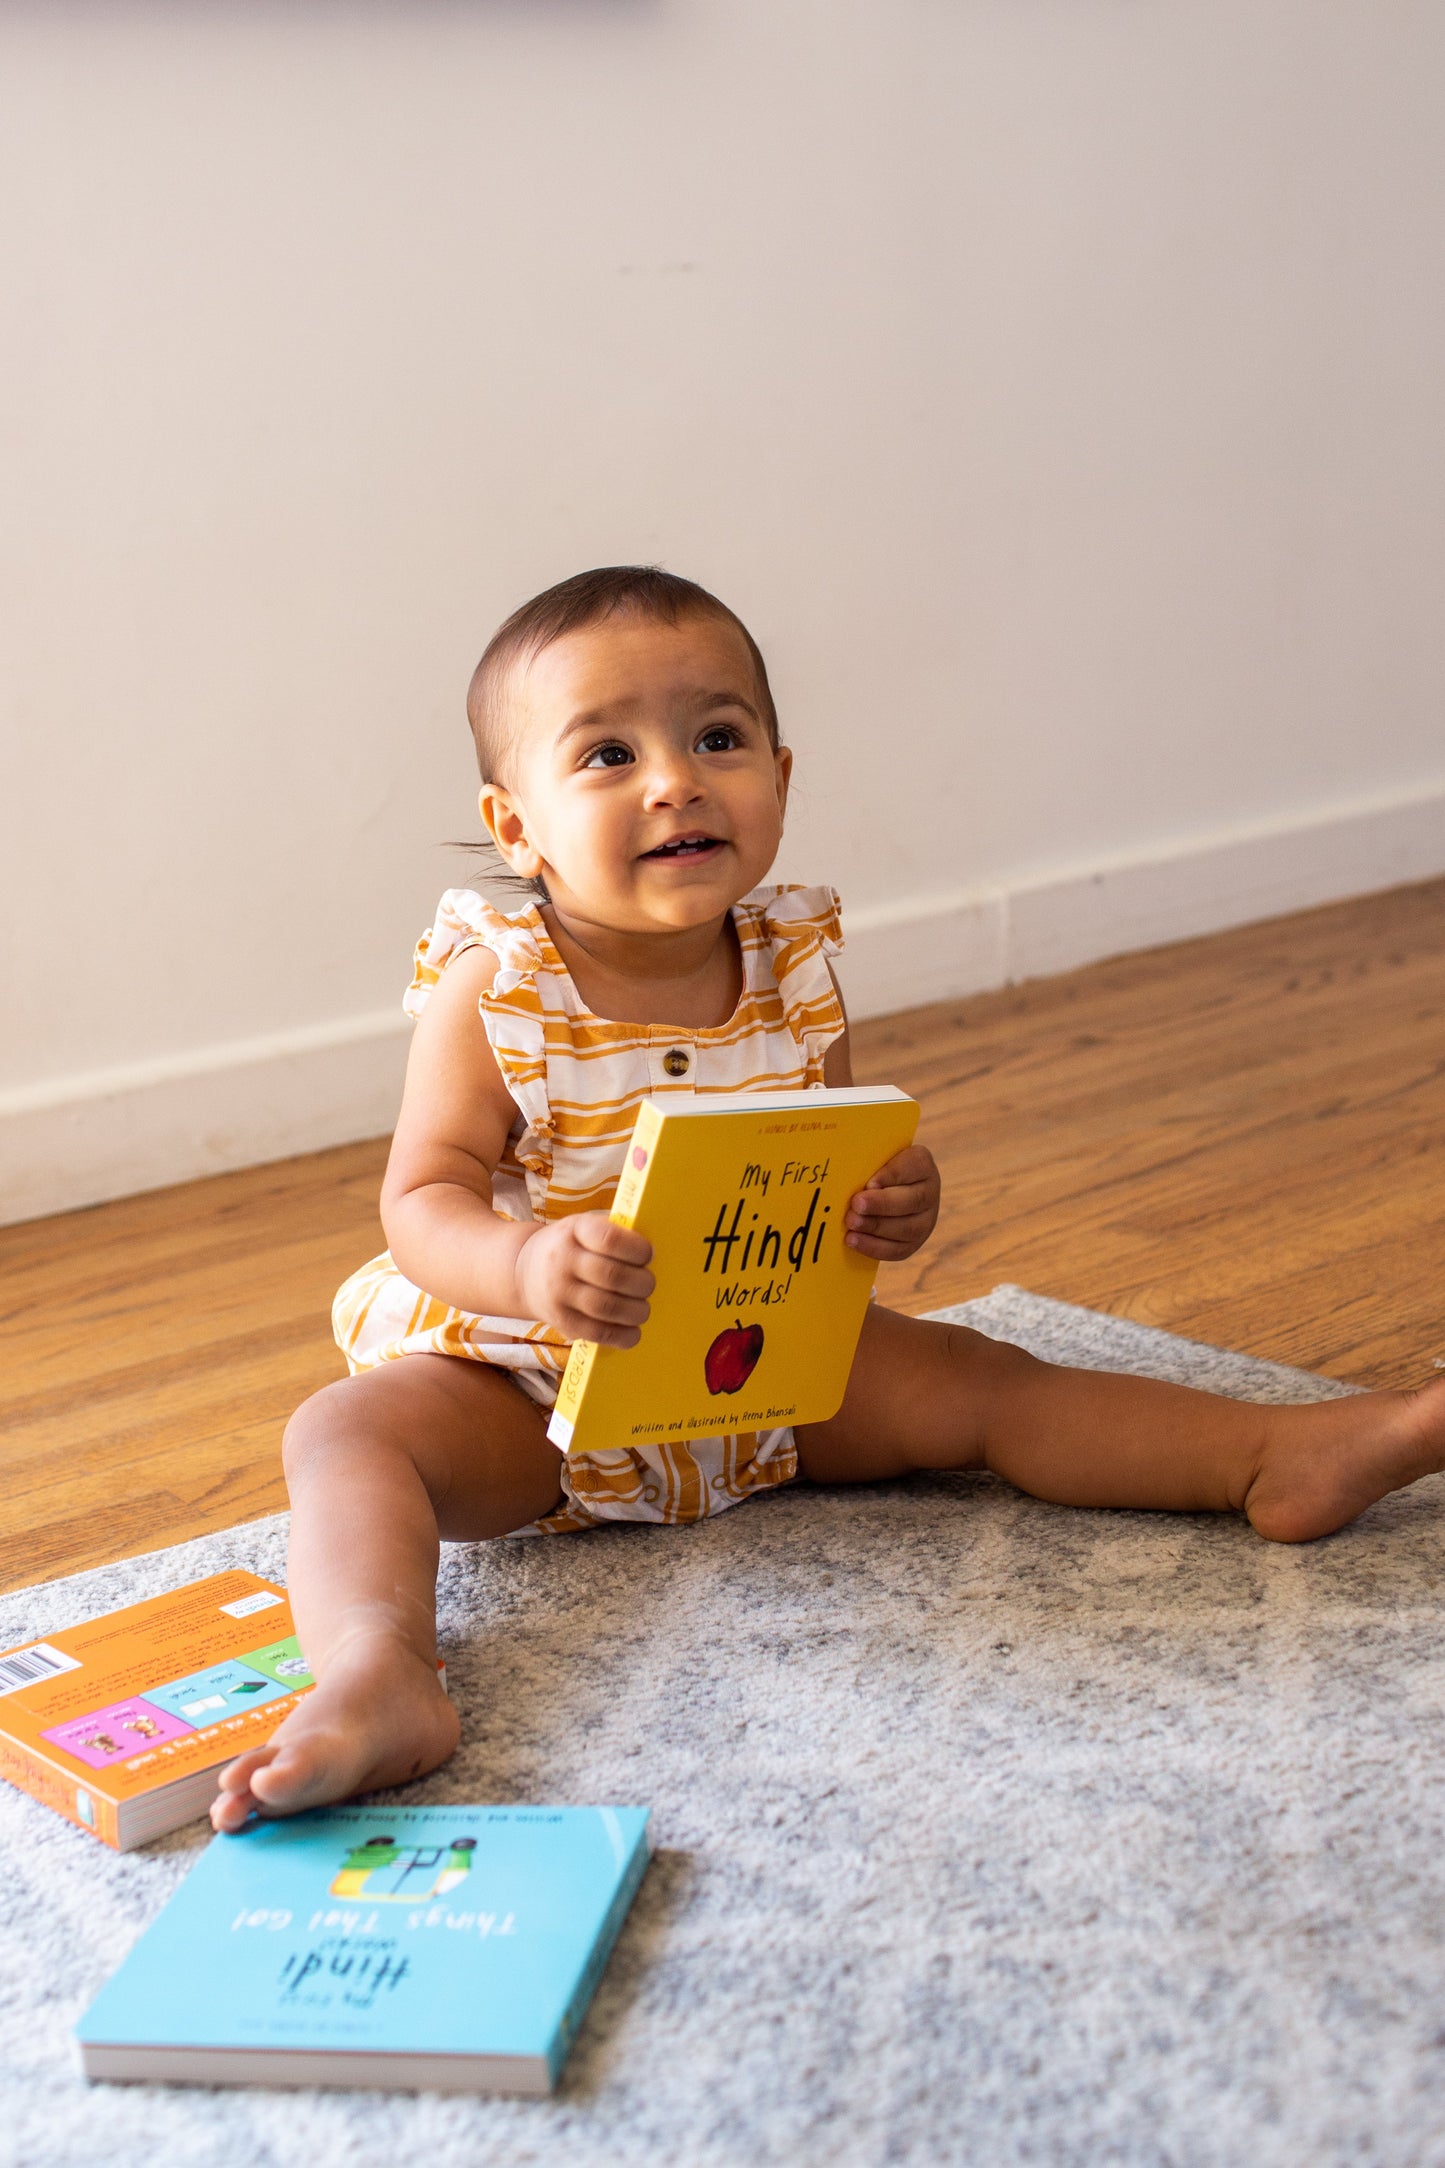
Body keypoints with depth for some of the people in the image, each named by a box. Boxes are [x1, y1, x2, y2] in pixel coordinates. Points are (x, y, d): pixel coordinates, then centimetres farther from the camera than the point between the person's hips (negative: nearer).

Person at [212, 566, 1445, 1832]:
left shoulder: (794, 968, -4)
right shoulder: (491, 991, -16)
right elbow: (424, 1200, -17)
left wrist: (893, 1204, -17)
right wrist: (530, 1266, -39)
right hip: (532, 1393, -3)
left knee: (969, 1381, -9)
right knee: (349, 1431, -27)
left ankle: (1279, 1455, -7)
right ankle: (379, 1674, -50)